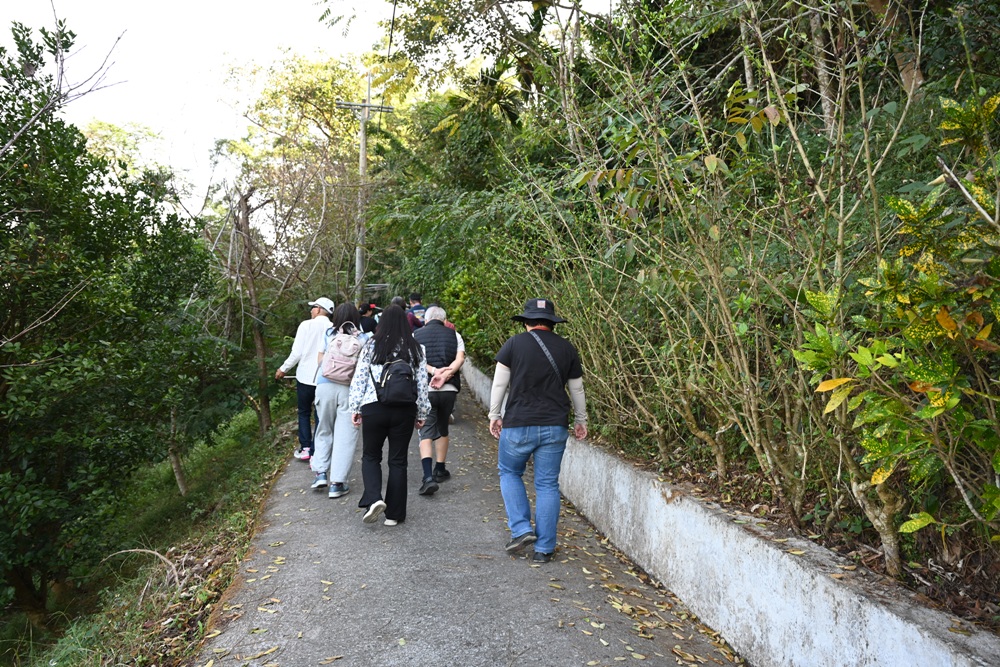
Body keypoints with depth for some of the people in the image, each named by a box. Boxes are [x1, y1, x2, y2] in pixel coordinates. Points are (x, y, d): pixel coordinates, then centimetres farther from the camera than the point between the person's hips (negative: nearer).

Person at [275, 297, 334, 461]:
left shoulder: (306, 325, -9)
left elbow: (296, 353, -10)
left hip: (305, 377, -1)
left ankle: (305, 448, 9)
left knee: (304, 413, 16)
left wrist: (283, 369, 4)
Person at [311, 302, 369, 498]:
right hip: (351, 388, -2)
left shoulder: (328, 335, 7)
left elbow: (320, 360, 13)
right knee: (346, 435, 4)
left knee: (324, 431, 20)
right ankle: (337, 483, 5)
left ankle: (321, 472, 14)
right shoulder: (363, 338, 2)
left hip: (325, 385, 2)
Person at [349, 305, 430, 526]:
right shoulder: (415, 350, 4)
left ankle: (374, 499, -6)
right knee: (398, 461, 10)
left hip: (374, 408, -1)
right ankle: (394, 514, 16)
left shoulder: (371, 346, -1)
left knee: (371, 456, 16)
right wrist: (421, 414, 13)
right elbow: (422, 384, 5)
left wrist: (355, 407, 8)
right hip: (404, 410, 1)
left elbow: (359, 378, -1)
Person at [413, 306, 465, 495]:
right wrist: (444, 375, -15)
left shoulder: (415, 335, 8)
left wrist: (433, 371, -15)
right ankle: (440, 470, 32)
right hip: (449, 389, 2)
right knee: (442, 430, 20)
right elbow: (460, 358, -6)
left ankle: (428, 477, -15)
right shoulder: (454, 335, 10)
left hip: (425, 389, -2)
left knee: (426, 433, 0)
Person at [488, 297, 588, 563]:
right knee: (548, 484, 8)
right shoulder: (567, 348, 6)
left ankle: (521, 529, 9)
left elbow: (499, 383, -2)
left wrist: (494, 415, 9)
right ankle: (544, 548, 13)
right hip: (555, 427, 3)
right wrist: (581, 421, 25)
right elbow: (577, 389, 13)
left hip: (518, 424, -2)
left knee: (509, 473, 19)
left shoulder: (514, 344, -3)